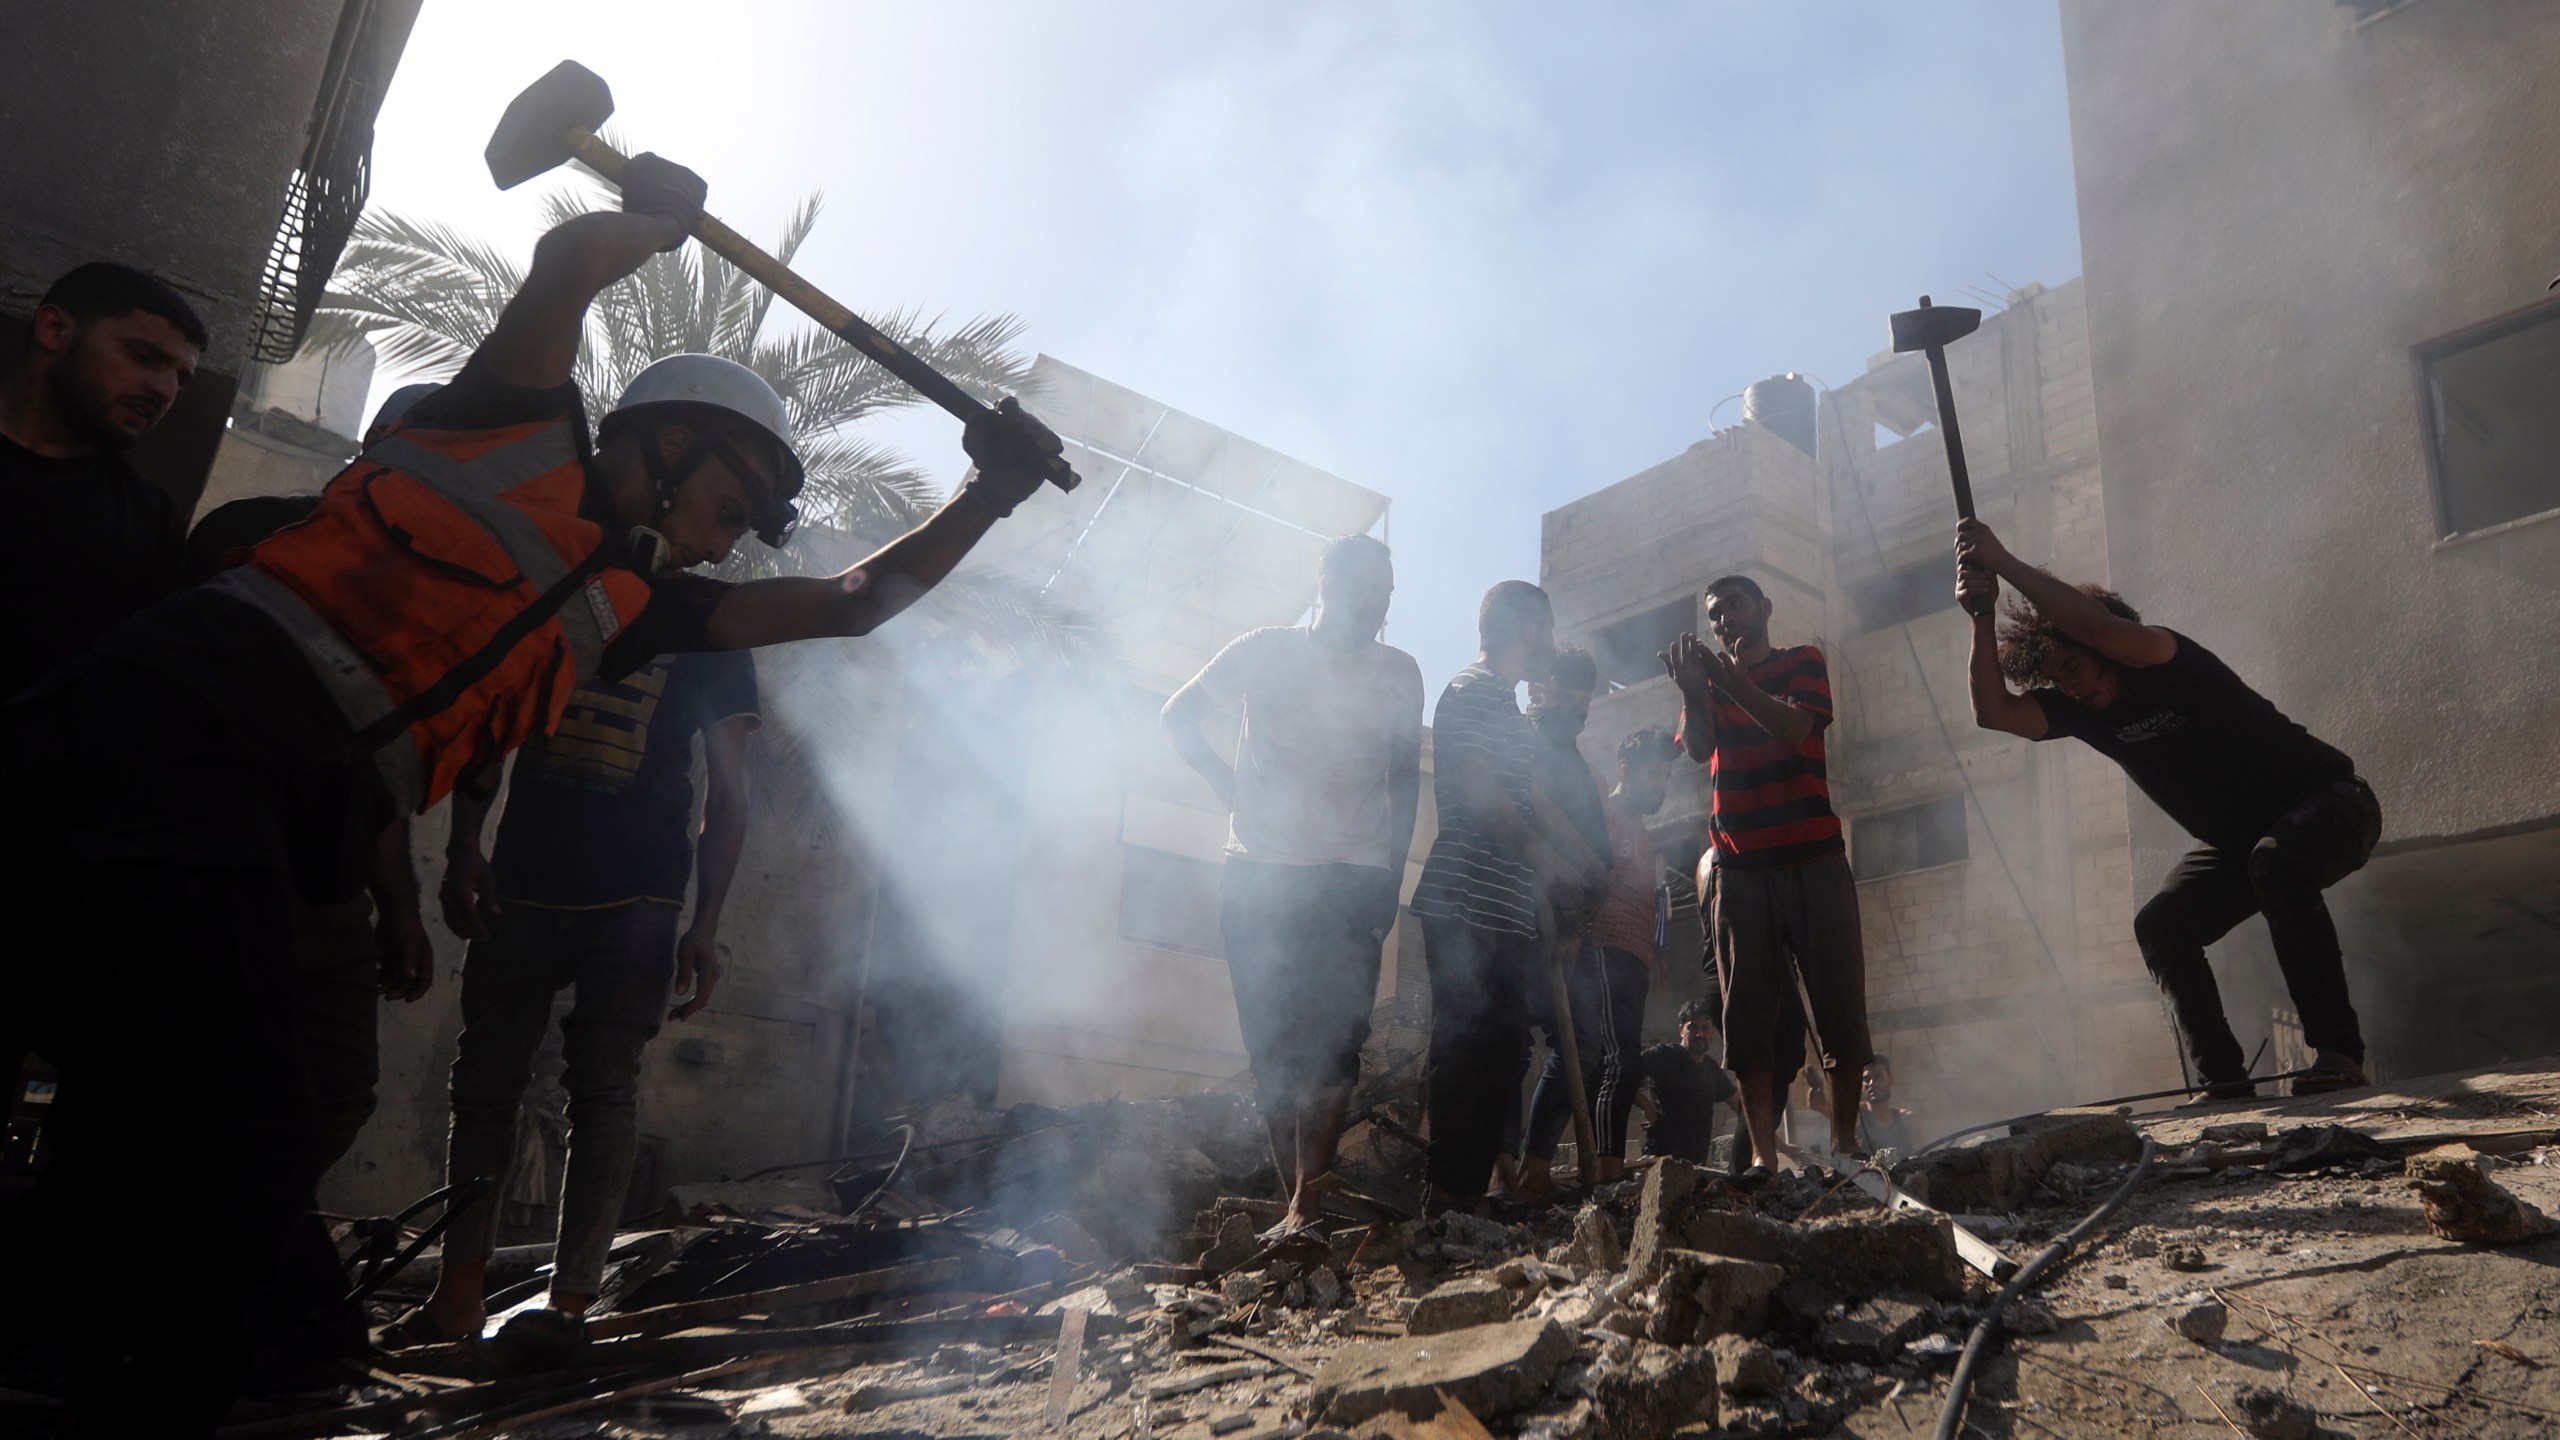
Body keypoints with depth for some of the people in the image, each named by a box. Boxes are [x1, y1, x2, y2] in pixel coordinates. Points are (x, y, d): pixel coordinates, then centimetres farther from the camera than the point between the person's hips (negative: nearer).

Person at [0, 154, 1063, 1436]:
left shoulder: (634, 604, 26)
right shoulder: (525, 425, 11)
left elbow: (851, 602, 27)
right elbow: (574, 256, -6)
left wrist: (990, 494, 24)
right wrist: (661, 219, 15)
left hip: (265, 836, 7)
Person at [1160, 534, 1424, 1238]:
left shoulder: (1400, 673, 10)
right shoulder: (1266, 651, 5)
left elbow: (1405, 778, 15)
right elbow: (1179, 715, 15)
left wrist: (1392, 873, 6)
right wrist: (1227, 784, 1)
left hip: (1355, 880, 1)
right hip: (1262, 875, 0)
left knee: (1334, 1040, -10)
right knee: (1274, 1043, -1)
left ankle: (1307, 1200, -10)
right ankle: (1302, 1199, 7)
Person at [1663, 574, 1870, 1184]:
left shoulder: (1803, 661, 9)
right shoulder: (1708, 681, 16)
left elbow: (1795, 726, -11)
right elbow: (1699, 748, -4)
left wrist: (1728, 679, -22)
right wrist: (1693, 689, -23)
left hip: (1813, 858, -2)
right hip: (1738, 866, 2)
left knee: (1839, 1003, -4)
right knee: (1748, 1015, -4)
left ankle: (1845, 1147, 1)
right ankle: (1762, 1155, -5)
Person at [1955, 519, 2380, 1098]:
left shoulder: (2168, 664, -25)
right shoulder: (2077, 709, -6)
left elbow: (2099, 626, -45)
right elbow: (1992, 712, -21)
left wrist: (2004, 562, -43)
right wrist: (1982, 614, -30)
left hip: (2329, 801, -7)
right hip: (2237, 839, 7)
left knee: (2277, 858, -37)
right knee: (2159, 925, -12)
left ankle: (2337, 1053, -32)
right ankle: (2222, 1079, -8)